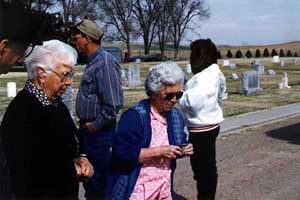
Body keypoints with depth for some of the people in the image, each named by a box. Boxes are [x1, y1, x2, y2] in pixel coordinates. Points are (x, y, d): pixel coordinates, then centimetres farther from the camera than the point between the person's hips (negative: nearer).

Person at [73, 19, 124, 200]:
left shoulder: (105, 63, -20)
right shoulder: (92, 61, 10)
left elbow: (113, 105, -27)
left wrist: (95, 125, -16)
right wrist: (85, 124, 12)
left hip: (99, 132, -9)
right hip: (88, 129, 9)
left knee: (99, 181, 3)